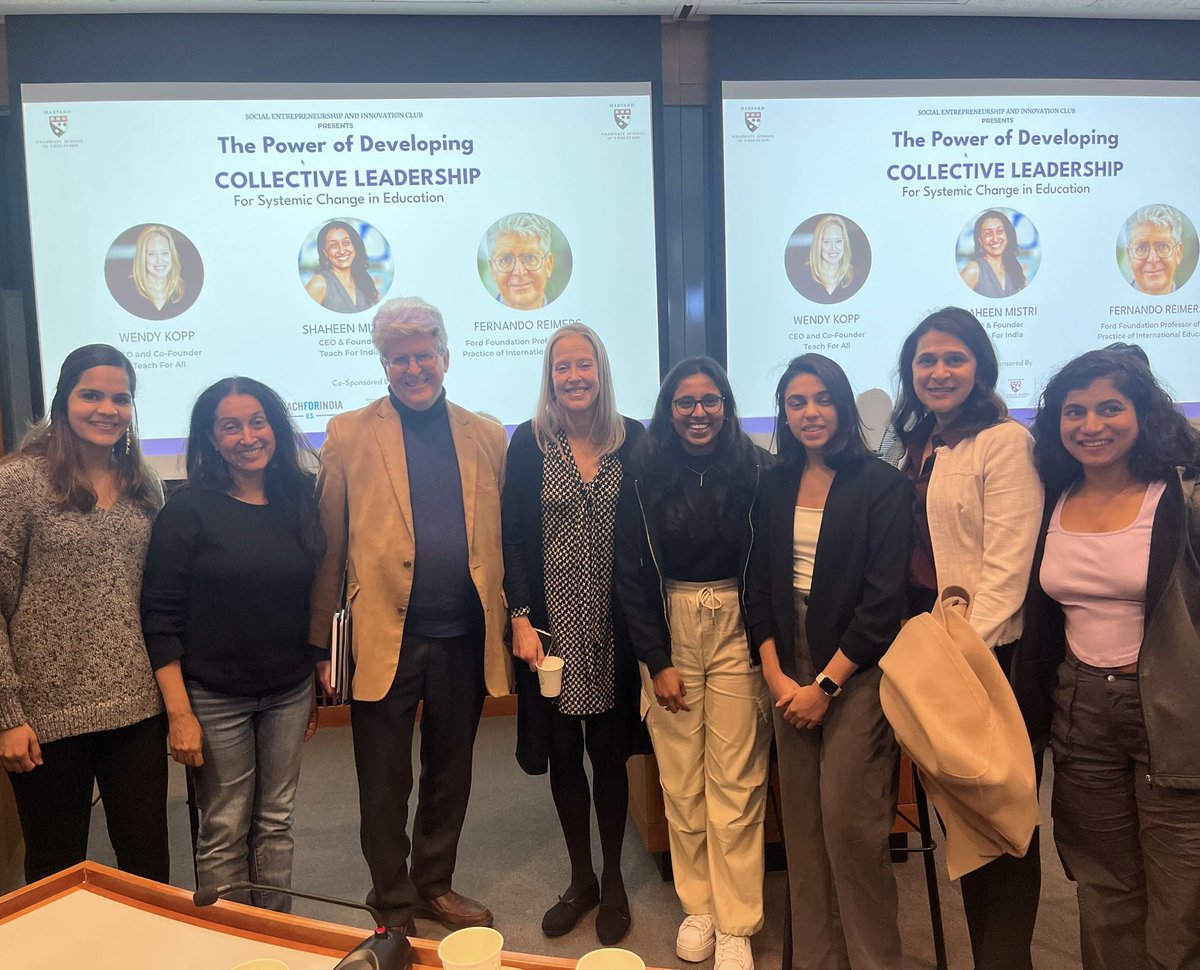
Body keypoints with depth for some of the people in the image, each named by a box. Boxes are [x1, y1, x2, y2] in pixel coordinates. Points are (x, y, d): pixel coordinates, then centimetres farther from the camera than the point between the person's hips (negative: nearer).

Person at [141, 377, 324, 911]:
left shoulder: (299, 500, 2)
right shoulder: (190, 509, -10)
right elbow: (160, 616, -10)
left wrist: (318, 685, 9)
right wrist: (178, 712, -12)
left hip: (290, 692, 3)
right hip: (215, 697, -3)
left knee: (276, 823, 14)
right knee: (225, 832, 7)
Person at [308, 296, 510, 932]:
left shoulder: (487, 438, 5)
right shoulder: (349, 434, -1)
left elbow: (503, 542, 7)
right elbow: (329, 549, -2)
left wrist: (511, 621, 0)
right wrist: (322, 645, -3)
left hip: (465, 639, 3)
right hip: (384, 638, -2)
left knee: (449, 775, 18)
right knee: (384, 785, 11)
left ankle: (434, 888, 39)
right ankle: (394, 906, 32)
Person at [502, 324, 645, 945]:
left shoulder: (634, 440, 1)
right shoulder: (528, 442, 0)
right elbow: (513, 538, -2)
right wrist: (521, 620, -9)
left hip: (614, 624, 0)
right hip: (551, 622, 1)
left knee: (608, 749, 7)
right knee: (562, 750, 10)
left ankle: (613, 881, 28)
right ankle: (581, 879, 30)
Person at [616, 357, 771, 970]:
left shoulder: (755, 472, -3)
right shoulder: (646, 477, 0)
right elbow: (630, 574, 1)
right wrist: (657, 661, -2)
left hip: (737, 631, -1)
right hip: (669, 632, 1)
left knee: (735, 782, 1)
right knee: (680, 781, 7)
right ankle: (697, 904, 25)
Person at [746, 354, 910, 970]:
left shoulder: (881, 484, -7)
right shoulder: (775, 486, 9)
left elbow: (883, 602, -11)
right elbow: (760, 585, 8)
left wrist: (826, 685, -12)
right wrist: (775, 674, -3)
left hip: (854, 674, -4)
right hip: (790, 674, 5)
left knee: (851, 822, -3)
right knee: (801, 821, 9)